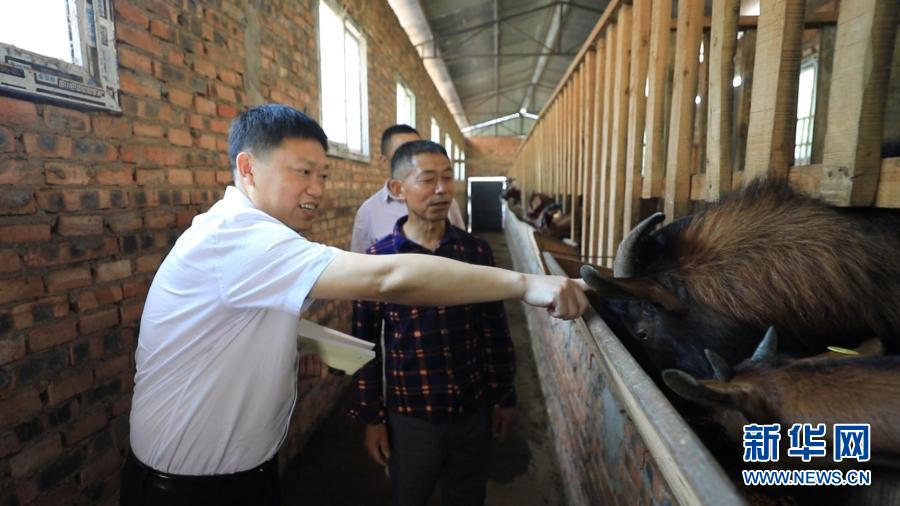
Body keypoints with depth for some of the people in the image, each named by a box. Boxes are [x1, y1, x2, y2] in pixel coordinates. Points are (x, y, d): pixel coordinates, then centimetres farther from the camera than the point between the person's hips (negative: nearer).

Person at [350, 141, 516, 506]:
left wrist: (504, 397, 7)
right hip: (410, 415, -2)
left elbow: (495, 330, 2)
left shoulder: (476, 251, -6)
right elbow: (365, 344, -6)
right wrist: (371, 417, -2)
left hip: (474, 410, 2)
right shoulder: (377, 259, -12)